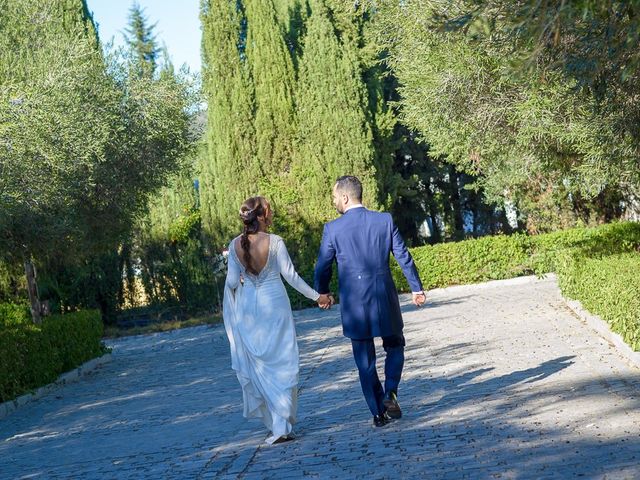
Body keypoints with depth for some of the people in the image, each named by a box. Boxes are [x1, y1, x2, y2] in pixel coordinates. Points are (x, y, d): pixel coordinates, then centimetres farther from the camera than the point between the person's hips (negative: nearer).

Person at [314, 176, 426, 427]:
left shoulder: (333, 229, -6)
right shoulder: (385, 220, -2)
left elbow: (322, 268, 1)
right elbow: (404, 257, 0)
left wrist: (322, 293, 20)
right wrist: (416, 288, 11)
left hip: (354, 304, -1)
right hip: (385, 300, 1)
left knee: (365, 361, 10)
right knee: (395, 346, 21)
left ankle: (378, 413, 11)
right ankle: (390, 393, -1)